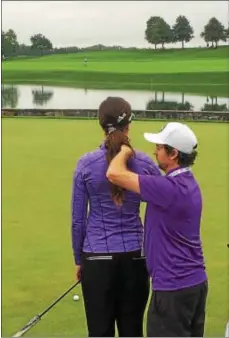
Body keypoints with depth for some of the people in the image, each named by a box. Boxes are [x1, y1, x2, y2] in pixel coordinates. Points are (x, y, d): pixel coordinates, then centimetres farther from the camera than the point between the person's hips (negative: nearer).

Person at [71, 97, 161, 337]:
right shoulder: (144, 163, -4)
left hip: (97, 258, -1)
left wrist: (79, 259, 10)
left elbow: (78, 219, -1)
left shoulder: (86, 164, -7)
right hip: (134, 257, 1)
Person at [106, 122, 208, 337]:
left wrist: (125, 151, -3)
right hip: (195, 280, 9)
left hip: (173, 287, -9)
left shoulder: (170, 188, -23)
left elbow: (114, 174, -23)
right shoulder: (187, 183, 9)